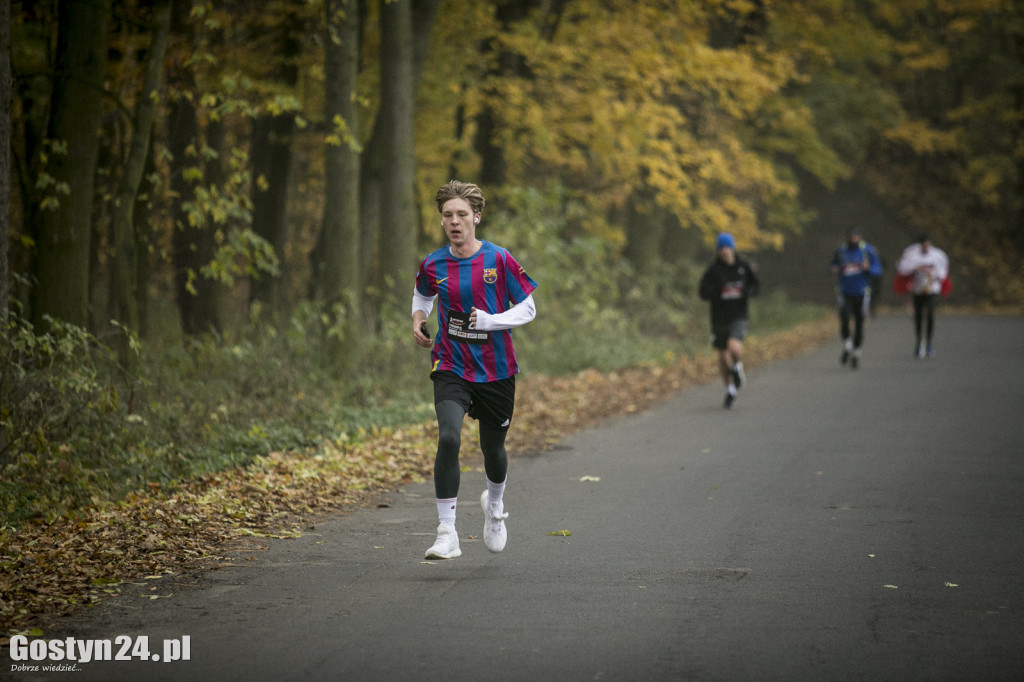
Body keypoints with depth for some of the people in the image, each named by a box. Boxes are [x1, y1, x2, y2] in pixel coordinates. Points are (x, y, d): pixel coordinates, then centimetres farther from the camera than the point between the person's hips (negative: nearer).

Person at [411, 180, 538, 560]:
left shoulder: (499, 260, -7)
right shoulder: (433, 265, 0)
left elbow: (528, 309, -2)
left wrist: (490, 321, -18)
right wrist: (418, 318, 4)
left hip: (497, 371, 0)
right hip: (451, 369, 0)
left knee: (493, 448, 13)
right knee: (448, 437, -23)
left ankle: (494, 506, 48)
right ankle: (446, 534, -22)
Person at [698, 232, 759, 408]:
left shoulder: (743, 266, -1)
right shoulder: (713, 270, -4)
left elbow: (756, 285, 10)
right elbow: (703, 292, -7)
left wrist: (747, 291, -12)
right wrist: (717, 290, -27)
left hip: (738, 316, -1)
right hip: (719, 318, 2)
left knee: (734, 346, -27)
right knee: (723, 356, 10)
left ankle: (737, 367, 7)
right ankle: (730, 390, 29)